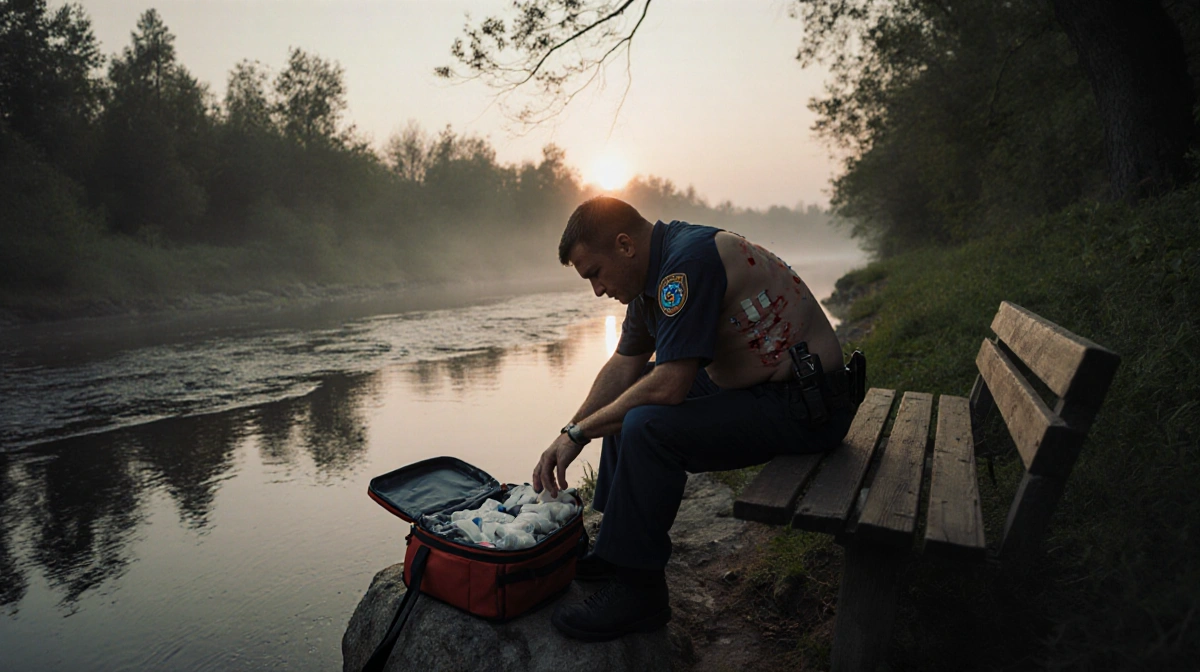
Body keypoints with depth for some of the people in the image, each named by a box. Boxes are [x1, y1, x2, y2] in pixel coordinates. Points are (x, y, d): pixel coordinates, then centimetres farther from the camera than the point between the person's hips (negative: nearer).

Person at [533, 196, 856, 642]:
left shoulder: (689, 261, -24)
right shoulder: (655, 269, 7)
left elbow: (669, 384, -28)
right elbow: (624, 367, 11)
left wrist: (580, 432, -15)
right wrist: (567, 435, 3)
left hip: (802, 407, -11)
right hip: (754, 385, 11)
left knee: (648, 427, -27)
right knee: (628, 403, 16)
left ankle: (638, 591, -9)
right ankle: (617, 547, 21)